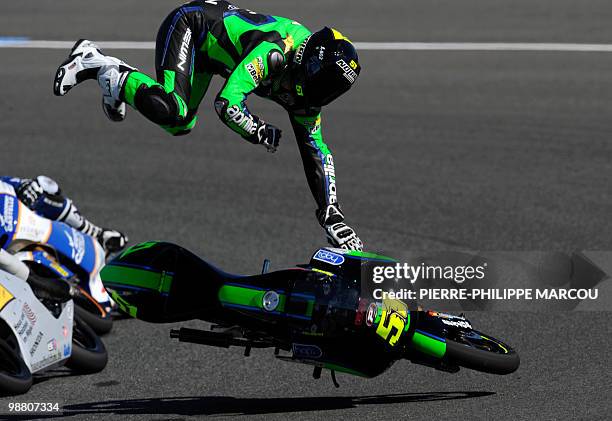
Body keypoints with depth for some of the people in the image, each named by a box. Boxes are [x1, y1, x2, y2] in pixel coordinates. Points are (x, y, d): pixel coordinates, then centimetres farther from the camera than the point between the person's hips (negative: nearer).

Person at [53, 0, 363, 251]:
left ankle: (115, 75, 24)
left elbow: (316, 153, -1)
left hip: (205, 51, 9)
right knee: (170, 111, -30)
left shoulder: (304, 94, -8)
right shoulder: (275, 52, -35)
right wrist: (260, 133, -26)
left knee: (179, 126, 11)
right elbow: (227, 104, -42)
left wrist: (331, 214, -6)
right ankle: (103, 68, -10)